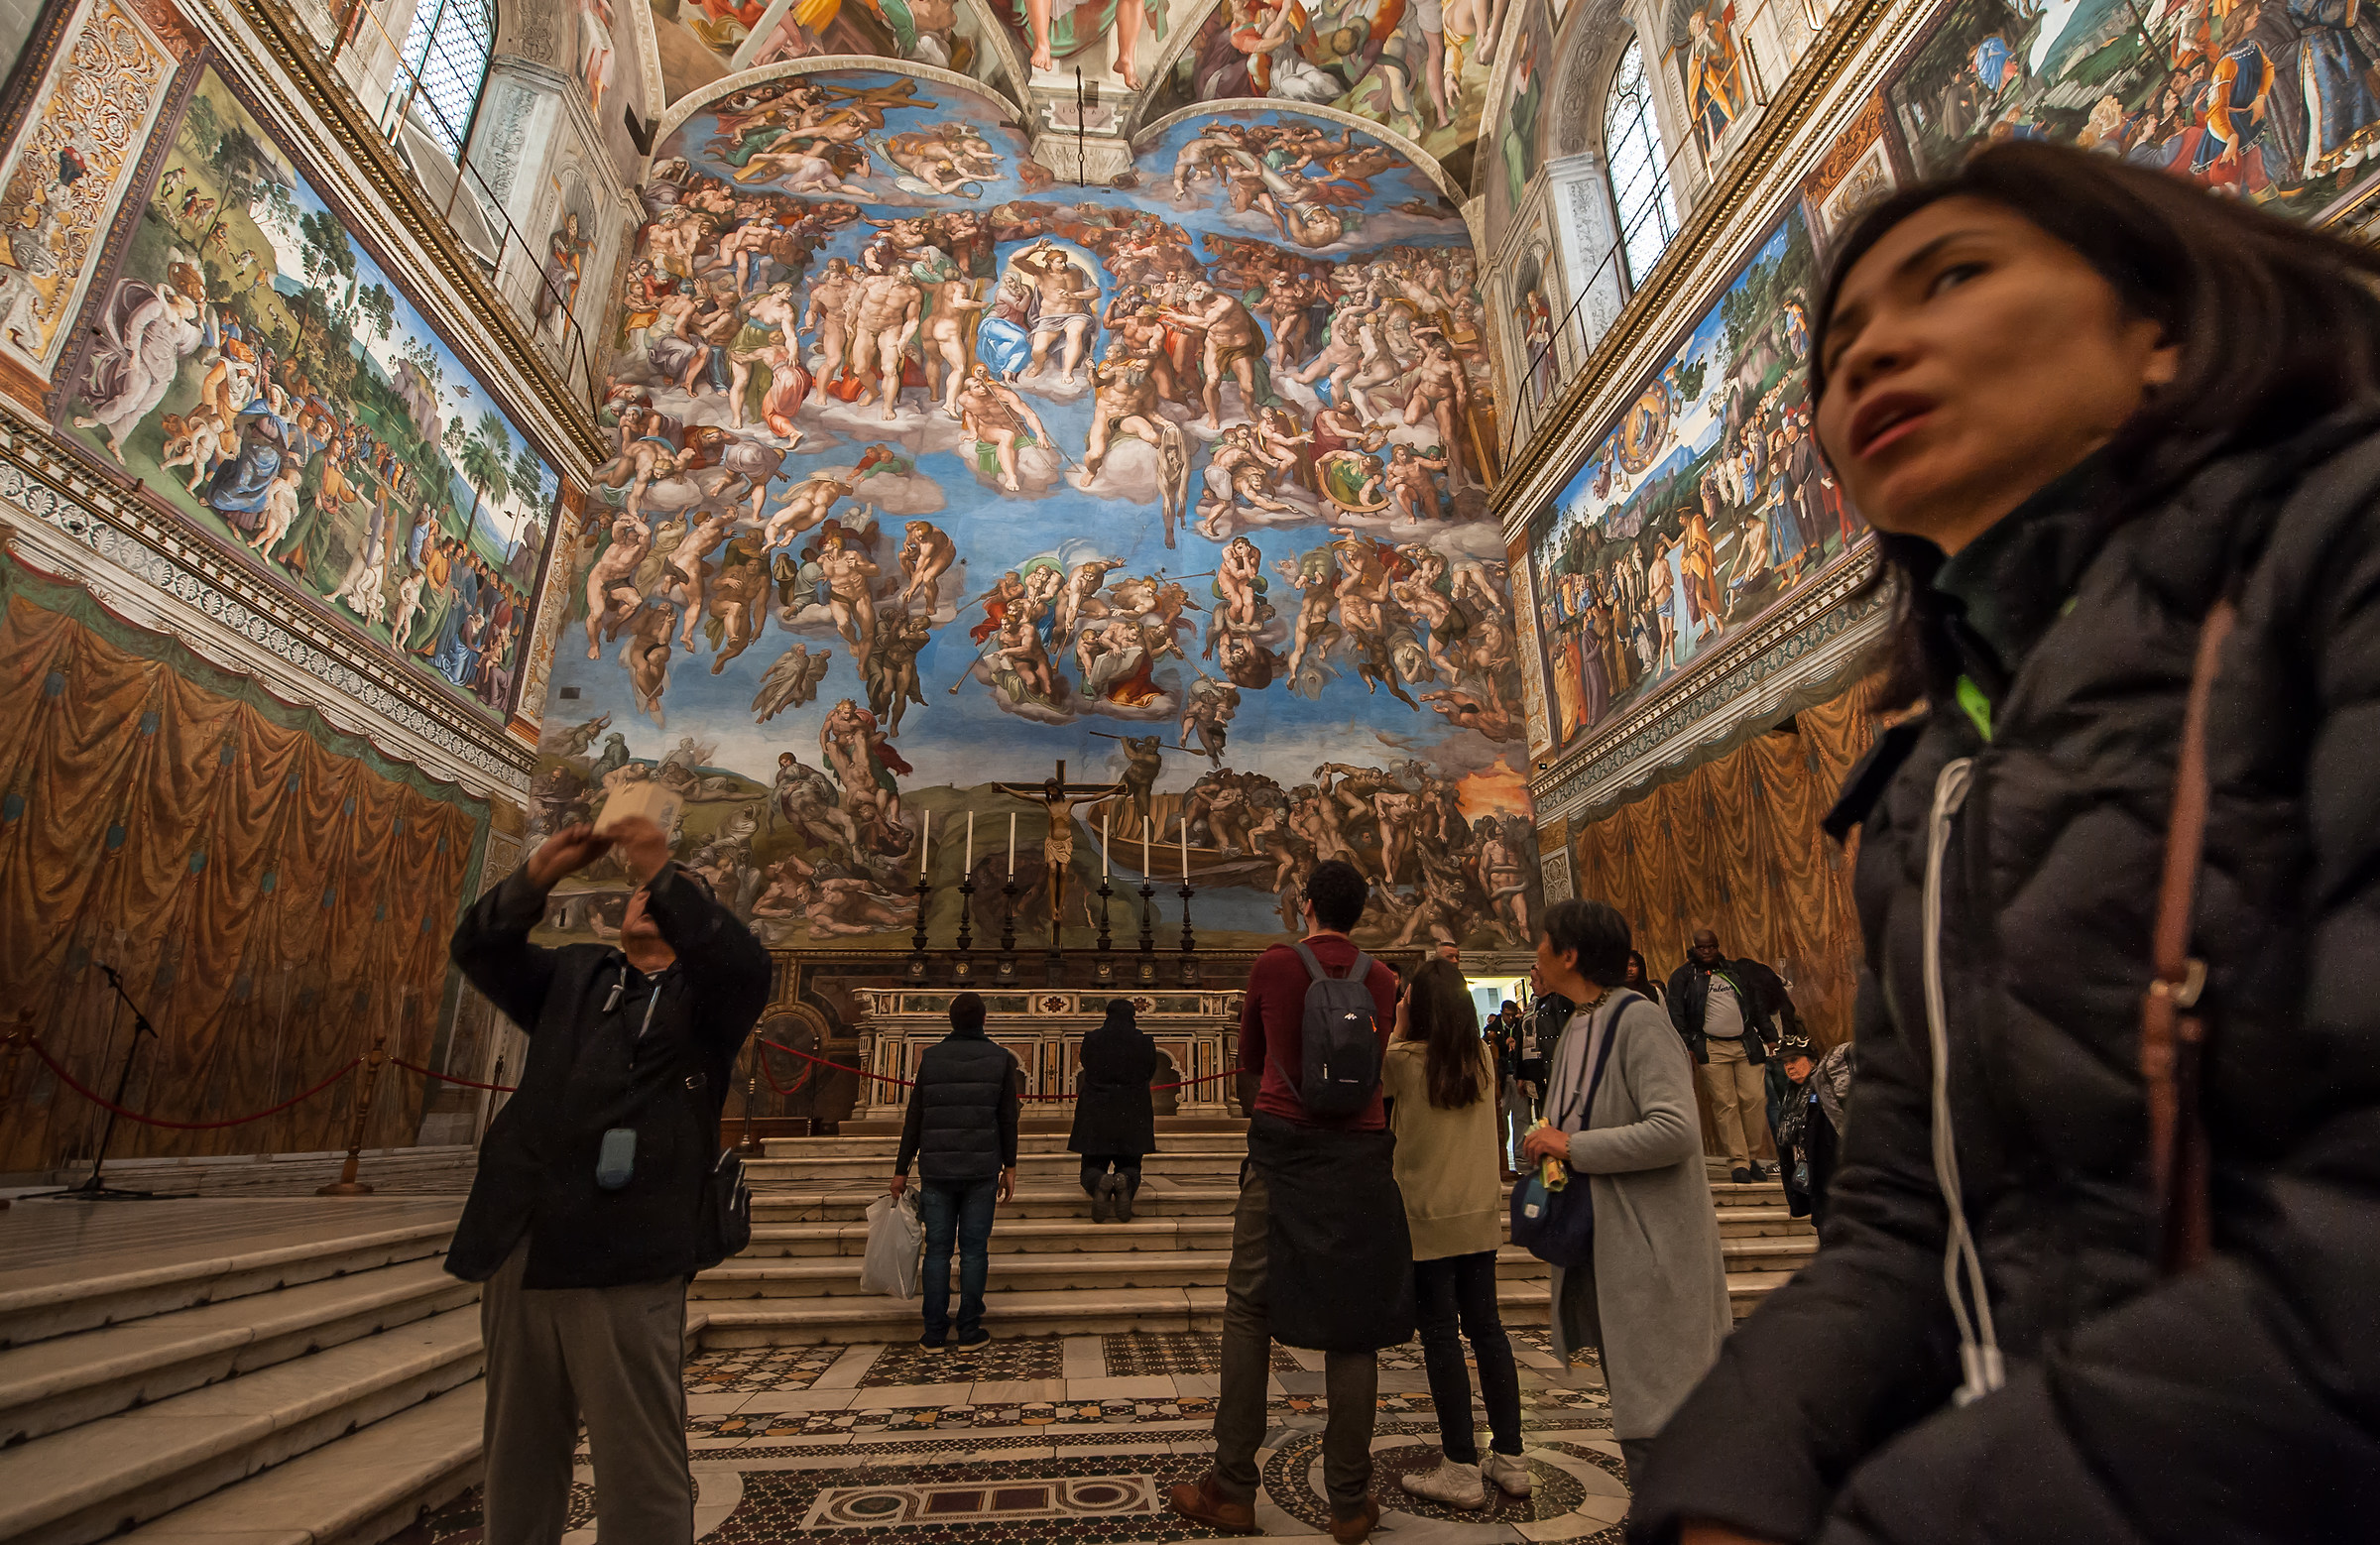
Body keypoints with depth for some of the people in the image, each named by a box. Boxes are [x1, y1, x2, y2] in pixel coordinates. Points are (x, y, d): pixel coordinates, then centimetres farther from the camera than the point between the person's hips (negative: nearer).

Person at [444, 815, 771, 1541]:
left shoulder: (703, 997, 5)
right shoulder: (571, 975, 19)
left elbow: (745, 966, -15)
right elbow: (479, 950, 9)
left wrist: (666, 871, -21)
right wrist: (539, 873, -7)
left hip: (625, 1263, -4)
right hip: (519, 1252, 4)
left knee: (642, 1472, 0)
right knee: (518, 1467, 17)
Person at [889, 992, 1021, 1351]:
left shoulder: (930, 1058, 3)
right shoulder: (1000, 1058, 0)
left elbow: (914, 1118, 3)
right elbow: (1008, 1118, 1)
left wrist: (901, 1169, 10)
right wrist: (1009, 1167, 8)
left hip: (936, 1169, 1)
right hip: (982, 1169, -1)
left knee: (937, 1249, 8)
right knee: (973, 1248, 5)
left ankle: (934, 1334, 11)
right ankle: (969, 1331, 9)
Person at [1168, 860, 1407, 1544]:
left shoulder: (1272, 965, -1)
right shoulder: (1381, 979, 4)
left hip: (1282, 1148, -2)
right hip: (1360, 1155, 2)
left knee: (1249, 1313, 9)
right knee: (1351, 1324, 8)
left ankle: (1233, 1490, 15)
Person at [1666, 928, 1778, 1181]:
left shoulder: (1737, 970, 15)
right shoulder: (1683, 976, 4)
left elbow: (1759, 1005, 19)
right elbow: (1676, 1015, 0)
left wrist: (1768, 1036, 12)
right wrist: (1686, 1046, -9)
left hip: (1747, 1044, 3)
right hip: (1712, 1048, -3)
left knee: (1755, 1099, -4)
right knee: (1725, 1105, -5)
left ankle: (1752, 1157, 11)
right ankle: (1739, 1162, 0)